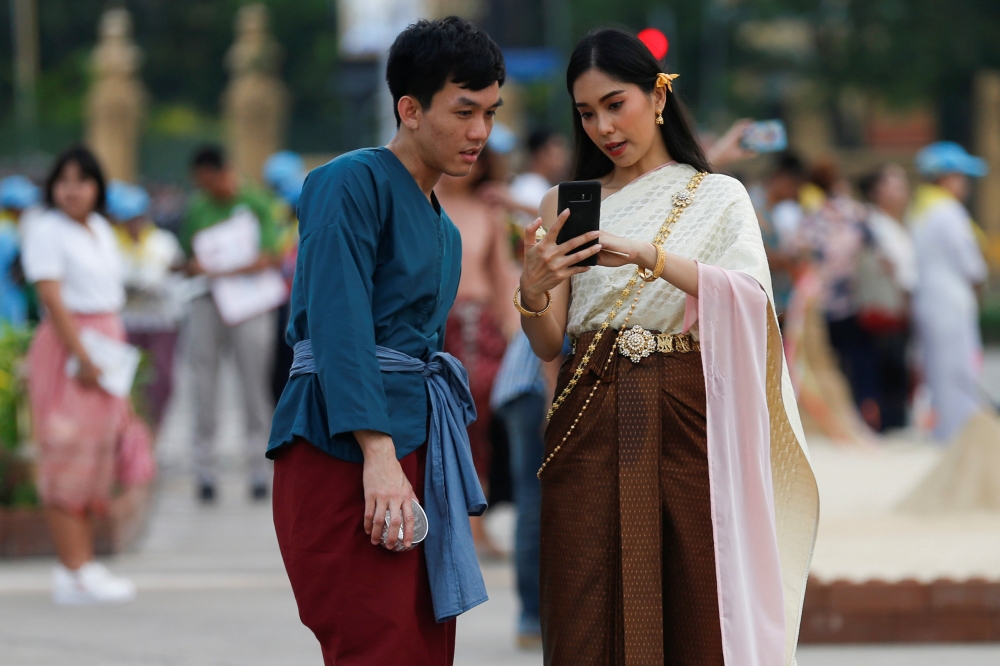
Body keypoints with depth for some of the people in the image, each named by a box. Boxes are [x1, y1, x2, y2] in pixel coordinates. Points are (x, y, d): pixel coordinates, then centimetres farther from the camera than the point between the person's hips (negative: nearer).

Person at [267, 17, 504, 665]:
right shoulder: (353, 184, -6)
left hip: (419, 448, 9)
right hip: (342, 447, -9)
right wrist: (379, 456, -24)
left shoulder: (442, 230, 22)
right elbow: (340, 328, -16)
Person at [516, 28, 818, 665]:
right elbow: (548, 344, 6)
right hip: (591, 421, 2)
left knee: (698, 613, -3)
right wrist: (532, 293, -17)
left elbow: (752, 301, -11)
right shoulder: (566, 206, 14)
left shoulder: (718, 198, 8)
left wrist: (646, 256, -23)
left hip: (688, 420, -2)